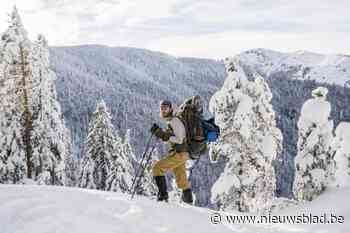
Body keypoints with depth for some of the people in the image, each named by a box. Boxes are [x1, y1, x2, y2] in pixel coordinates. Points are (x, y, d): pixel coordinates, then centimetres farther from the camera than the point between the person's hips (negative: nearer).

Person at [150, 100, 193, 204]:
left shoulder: (174, 121, -15)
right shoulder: (170, 121, 13)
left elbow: (179, 140, -21)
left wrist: (165, 136, -24)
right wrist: (160, 132, 9)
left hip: (179, 154, -10)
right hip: (177, 153, 10)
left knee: (157, 168, -12)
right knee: (181, 179, 19)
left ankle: (163, 194, -10)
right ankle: (188, 200, 31)